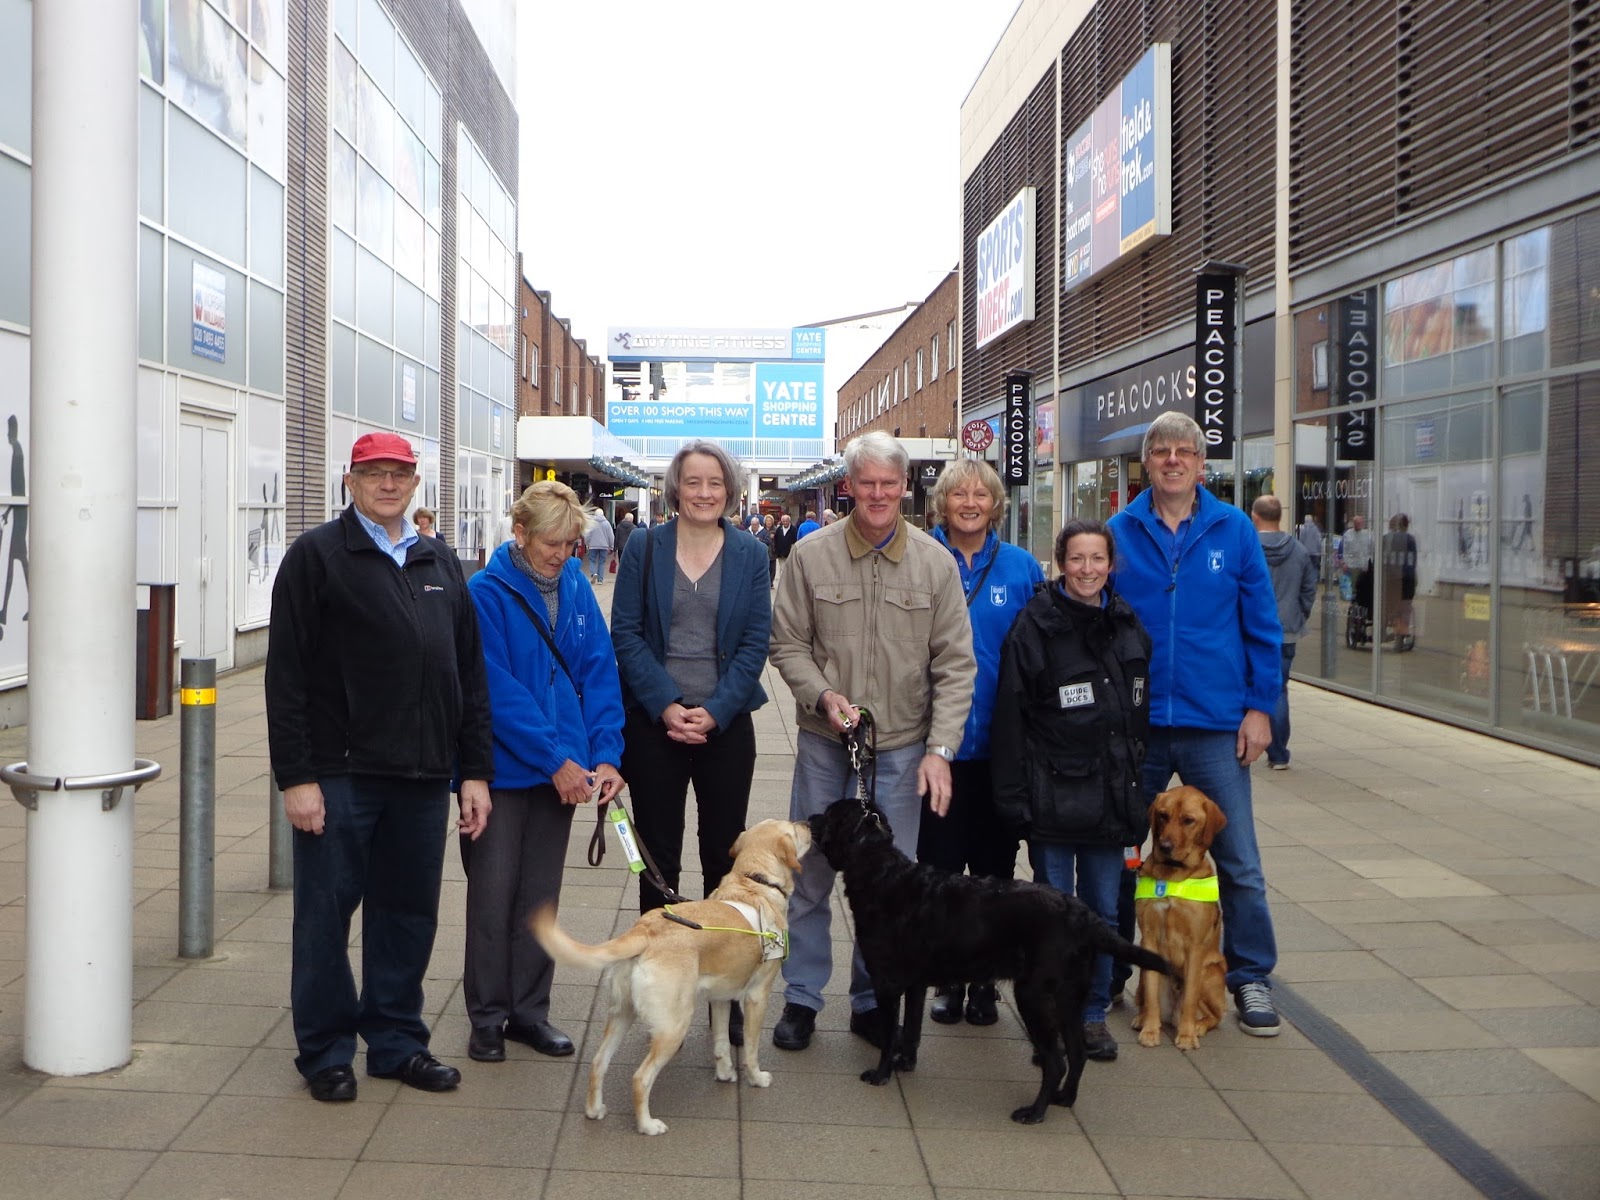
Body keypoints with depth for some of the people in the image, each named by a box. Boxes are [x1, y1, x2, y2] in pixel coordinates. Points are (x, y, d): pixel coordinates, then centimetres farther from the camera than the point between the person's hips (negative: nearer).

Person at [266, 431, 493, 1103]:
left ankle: (397, 1041, 25)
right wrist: (295, 776, -12)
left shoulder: (439, 563, 14)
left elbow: (470, 674, 14)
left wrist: (475, 770, 9)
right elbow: (286, 676, -7)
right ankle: (325, 1052, 19)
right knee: (326, 915, 5)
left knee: (409, 915, 11)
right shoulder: (317, 556, -1)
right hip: (339, 774, -4)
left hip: (421, 777, 5)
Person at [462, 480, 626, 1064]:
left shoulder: (576, 588, 2)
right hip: (502, 768, -4)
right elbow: (497, 688, -17)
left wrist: (605, 754, -10)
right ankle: (487, 1016, 18)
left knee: (540, 893, 13)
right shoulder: (487, 592, -13)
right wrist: (555, 758, -18)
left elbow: (599, 672, 1)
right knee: (493, 891, 4)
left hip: (563, 769, 5)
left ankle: (529, 1010, 25)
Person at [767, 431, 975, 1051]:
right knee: (810, 873, 9)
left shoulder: (935, 562, -2)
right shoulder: (811, 555, -2)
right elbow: (787, 644, 3)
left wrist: (940, 748, -9)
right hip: (823, 742, 0)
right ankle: (801, 996, 25)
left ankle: (872, 1001, 25)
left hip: (902, 746, 0)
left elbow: (955, 665, -1)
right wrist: (823, 696, -14)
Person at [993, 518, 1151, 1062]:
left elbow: (1142, 711, 16)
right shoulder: (1034, 626, -7)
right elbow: (1010, 716, -9)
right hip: (1053, 798, -4)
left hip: (1112, 797, 4)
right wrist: (1013, 795, -13)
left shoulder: (1129, 626, 9)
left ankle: (1093, 1014, 24)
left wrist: (1137, 786, 12)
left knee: (1103, 911, 11)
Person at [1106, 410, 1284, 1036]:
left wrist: (1259, 706, -2)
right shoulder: (1118, 533, 1)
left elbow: (1263, 626, 3)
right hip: (1135, 724, 1)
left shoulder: (1234, 530, 1)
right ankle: (1106, 974, 27)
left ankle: (1251, 979, 19)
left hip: (1216, 725, -1)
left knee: (1239, 861, 4)